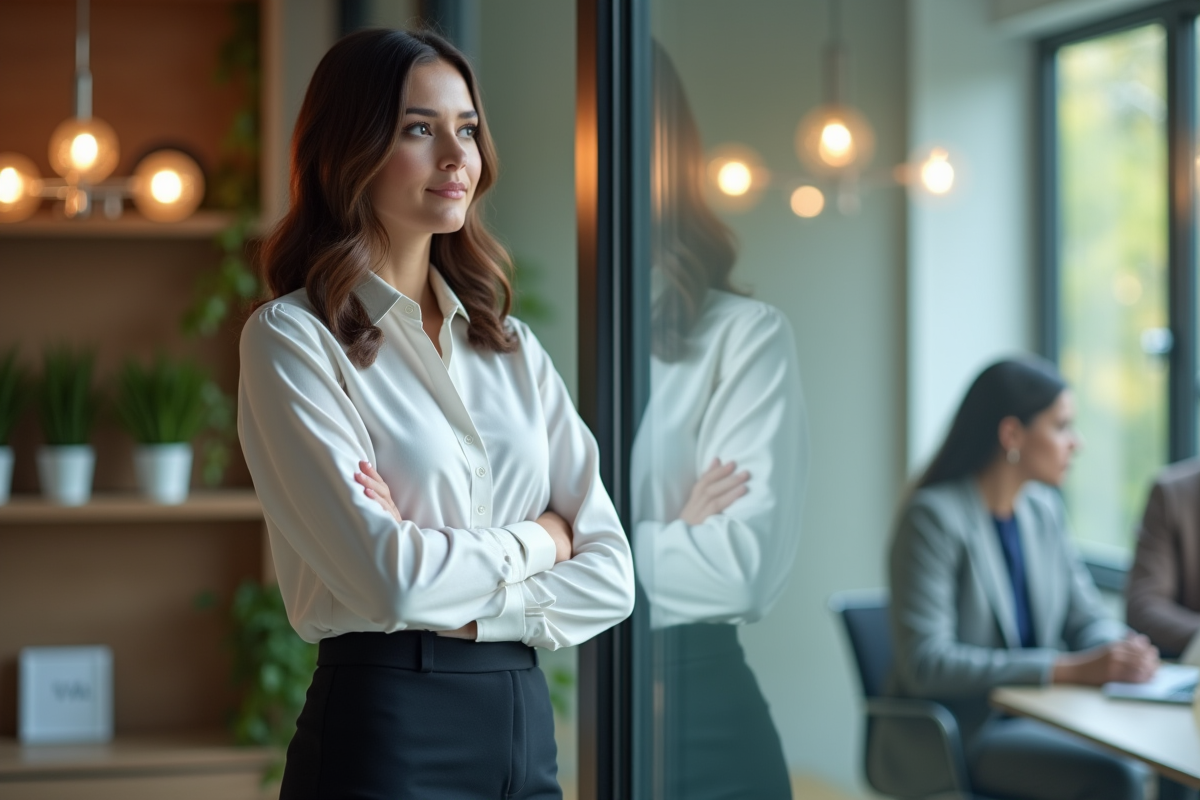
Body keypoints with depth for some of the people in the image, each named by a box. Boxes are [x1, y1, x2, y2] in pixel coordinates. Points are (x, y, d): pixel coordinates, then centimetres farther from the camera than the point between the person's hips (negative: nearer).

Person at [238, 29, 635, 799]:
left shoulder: (512, 347, 10)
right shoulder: (291, 338, -7)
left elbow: (610, 575, 3)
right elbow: (390, 579, -17)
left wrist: (455, 605, -12)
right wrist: (539, 537, -2)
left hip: (524, 727, 5)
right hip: (382, 733, -5)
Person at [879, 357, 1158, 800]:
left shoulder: (1043, 507, 6)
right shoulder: (934, 516, -16)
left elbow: (1086, 617, 10)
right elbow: (925, 663, -23)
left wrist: (1123, 650, -15)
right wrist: (1070, 668, -27)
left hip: (1029, 717, 7)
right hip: (945, 737, -7)